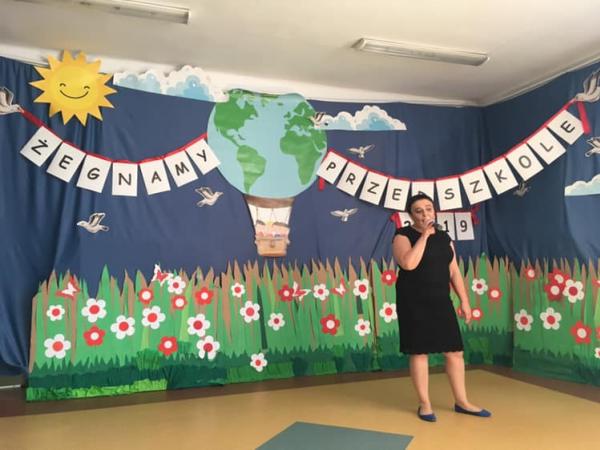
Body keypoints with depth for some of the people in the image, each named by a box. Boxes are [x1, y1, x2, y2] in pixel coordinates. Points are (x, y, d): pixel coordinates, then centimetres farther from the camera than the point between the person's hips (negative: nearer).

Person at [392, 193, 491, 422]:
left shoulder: (443, 237, 11)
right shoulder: (403, 235, -7)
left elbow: (454, 271, 12)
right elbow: (408, 263, -25)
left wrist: (464, 300, 7)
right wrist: (424, 235, -20)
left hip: (441, 302, 5)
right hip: (414, 303, -5)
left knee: (455, 351, 8)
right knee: (419, 352, 2)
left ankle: (461, 401, 24)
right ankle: (424, 404, 17)